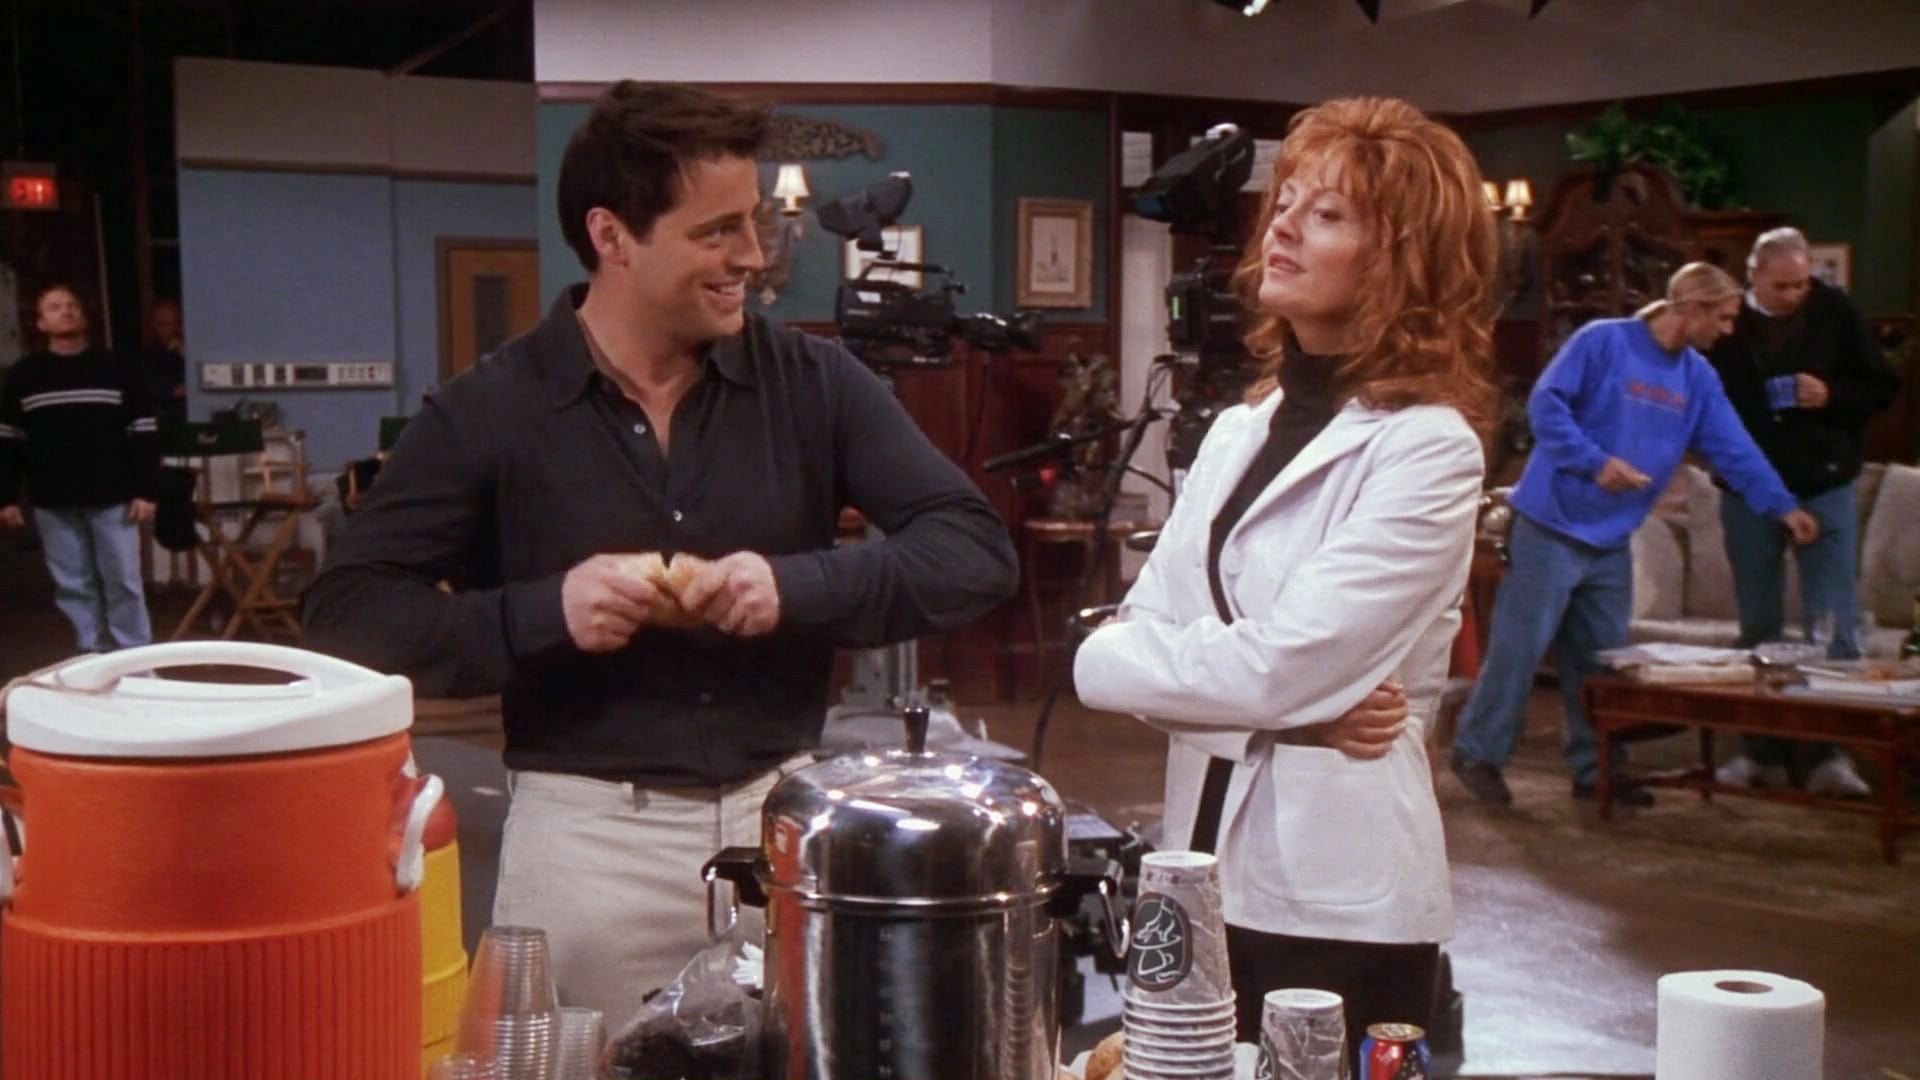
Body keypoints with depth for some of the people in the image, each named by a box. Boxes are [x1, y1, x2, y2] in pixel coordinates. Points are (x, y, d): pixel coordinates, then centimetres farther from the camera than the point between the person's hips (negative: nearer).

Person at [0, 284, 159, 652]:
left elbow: (143, 433, 1)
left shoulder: (113, 368, 1)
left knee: (123, 583, 0)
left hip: (112, 498, -2)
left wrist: (144, 490, -6)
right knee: (72, 587, 6)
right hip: (53, 503, 2)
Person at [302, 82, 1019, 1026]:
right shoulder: (487, 413, -4)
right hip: (589, 834, -2)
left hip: (789, 813, 2)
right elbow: (346, 617, -5)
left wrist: (800, 585, -18)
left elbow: (978, 549, -2)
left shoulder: (813, 383, 0)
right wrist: (541, 612, -20)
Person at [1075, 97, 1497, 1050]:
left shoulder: (1428, 449, -12)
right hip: (1210, 871, 6)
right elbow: (1144, 631, 1)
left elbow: (1276, 665, -20)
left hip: (1341, 900, -6)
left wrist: (1106, 656, -6)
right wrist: (1288, 709, -15)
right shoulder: (1238, 430, 10)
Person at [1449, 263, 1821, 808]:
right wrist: (1596, 462, -22)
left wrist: (1782, 506, -1)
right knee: (1520, 644, -3)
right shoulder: (1603, 341, -10)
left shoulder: (1699, 379, 10)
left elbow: (1734, 450, 8)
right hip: (1552, 525, -7)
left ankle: (1595, 768, 19)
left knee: (1601, 657, 10)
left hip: (1612, 541, 7)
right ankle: (1478, 753, 8)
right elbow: (1546, 403, -15)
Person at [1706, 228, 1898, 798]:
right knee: (1758, 629, 11)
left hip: (1823, 489, -1)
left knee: (1833, 628, -5)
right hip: (1748, 493, 1)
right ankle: (1765, 752, 21)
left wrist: (1831, 394, -16)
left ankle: (1833, 754, -2)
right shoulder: (1725, 323, -4)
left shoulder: (1836, 314, -5)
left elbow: (1882, 387, 1)